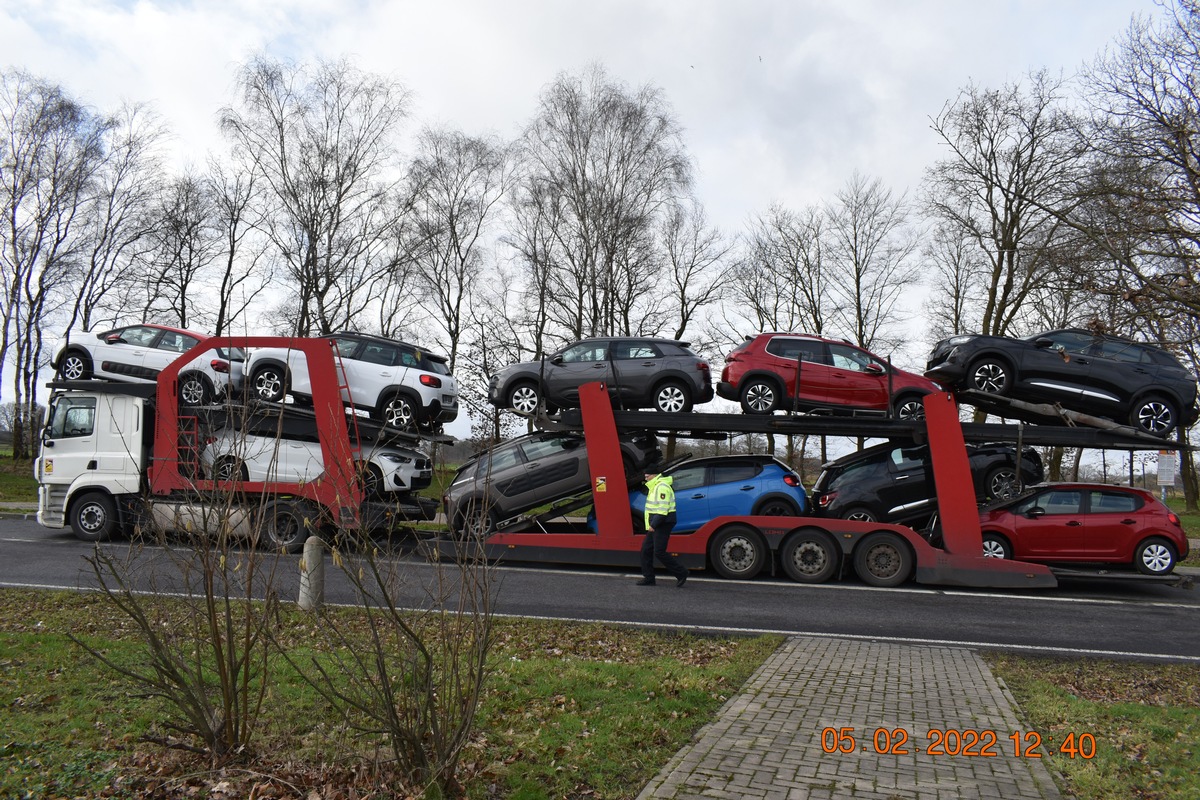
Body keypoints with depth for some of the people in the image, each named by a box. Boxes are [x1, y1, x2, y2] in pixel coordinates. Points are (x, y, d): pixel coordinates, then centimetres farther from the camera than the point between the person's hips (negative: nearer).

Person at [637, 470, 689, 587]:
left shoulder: (662, 487, -18)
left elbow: (662, 510, -24)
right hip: (655, 525, 11)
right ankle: (648, 578, 15)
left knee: (659, 552, -10)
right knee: (646, 549, 10)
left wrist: (653, 525, -22)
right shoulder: (654, 487, 17)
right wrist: (652, 524, 17)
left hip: (663, 523, -11)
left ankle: (681, 573, -1)